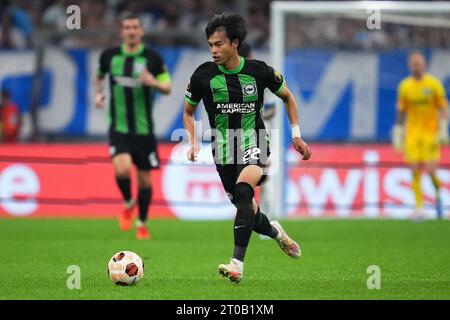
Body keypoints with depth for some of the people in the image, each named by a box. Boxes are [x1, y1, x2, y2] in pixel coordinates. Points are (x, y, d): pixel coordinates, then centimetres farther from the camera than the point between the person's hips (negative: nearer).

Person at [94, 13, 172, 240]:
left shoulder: (152, 58, -3)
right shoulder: (109, 56, 2)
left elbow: (167, 87, 1)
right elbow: (99, 75, 23)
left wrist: (153, 82, -19)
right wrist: (98, 93, 5)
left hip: (144, 129, 0)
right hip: (118, 128, 0)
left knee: (144, 178, 6)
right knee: (122, 169, -23)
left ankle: (142, 223, 26)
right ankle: (128, 204, 8)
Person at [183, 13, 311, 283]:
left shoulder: (259, 71, -7)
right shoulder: (203, 75, -6)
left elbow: (287, 97, 11)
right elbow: (188, 112, 11)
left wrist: (296, 134, 6)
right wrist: (194, 143, -4)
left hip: (254, 144, -3)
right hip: (224, 150, 3)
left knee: (243, 189, -31)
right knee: (248, 211, 9)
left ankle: (238, 264, -34)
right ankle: (275, 232, 47)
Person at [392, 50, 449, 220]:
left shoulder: (434, 84, -2)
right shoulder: (404, 86, 4)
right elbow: (401, 112, 11)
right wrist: (398, 134, 7)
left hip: (431, 133, -2)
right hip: (412, 134, 2)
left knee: (430, 170, -9)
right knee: (415, 170, -6)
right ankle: (419, 207, -2)